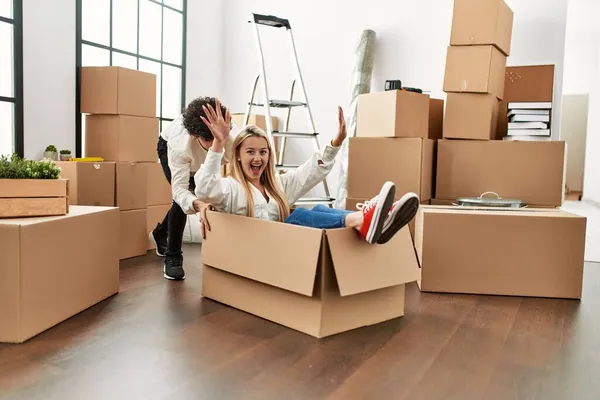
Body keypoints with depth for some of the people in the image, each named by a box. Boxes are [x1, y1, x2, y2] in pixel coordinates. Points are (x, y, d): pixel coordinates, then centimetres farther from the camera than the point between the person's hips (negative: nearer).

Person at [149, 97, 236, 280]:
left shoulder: (230, 136, -42)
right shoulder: (179, 145, -46)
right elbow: (179, 189, -48)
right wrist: (198, 204, -69)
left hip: (198, 156, 4)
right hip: (169, 144, -3)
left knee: (188, 200, 9)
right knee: (183, 197, -22)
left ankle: (160, 233, 39)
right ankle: (172, 257, -6)